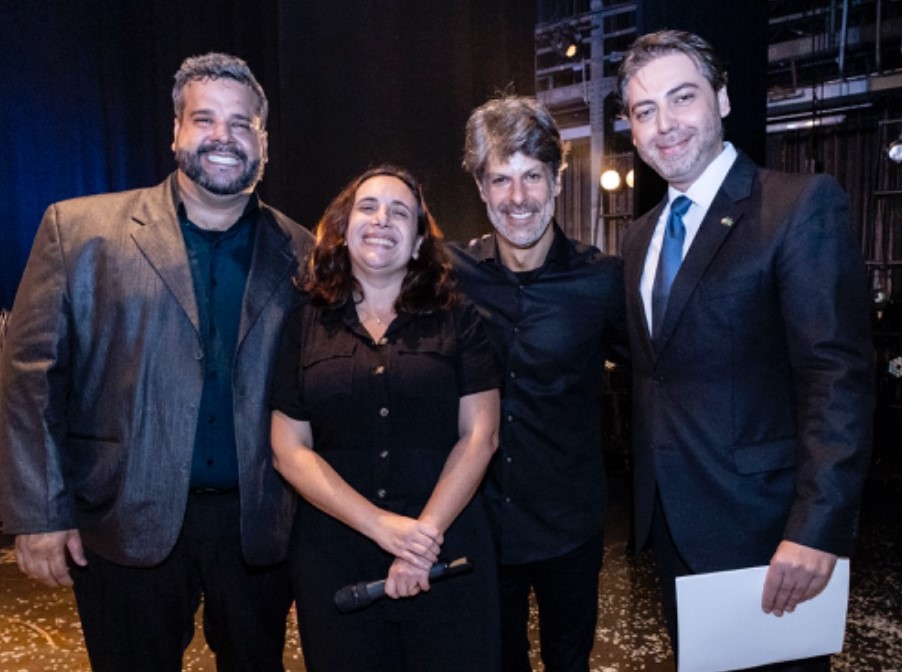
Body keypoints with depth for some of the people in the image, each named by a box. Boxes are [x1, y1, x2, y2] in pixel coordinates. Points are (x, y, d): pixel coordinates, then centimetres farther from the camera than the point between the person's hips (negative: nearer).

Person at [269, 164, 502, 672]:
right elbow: (290, 450, -2)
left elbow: (480, 435, -4)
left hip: (447, 555, 0)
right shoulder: (305, 326, 3)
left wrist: (426, 534, -15)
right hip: (334, 558, 1)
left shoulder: (458, 320, 1)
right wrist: (382, 526, -13)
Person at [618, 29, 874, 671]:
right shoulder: (642, 235, 9)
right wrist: (648, 494, 12)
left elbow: (838, 375, -20)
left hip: (760, 520, -6)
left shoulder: (803, 205, -13)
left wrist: (817, 528, -25)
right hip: (671, 520, 7)